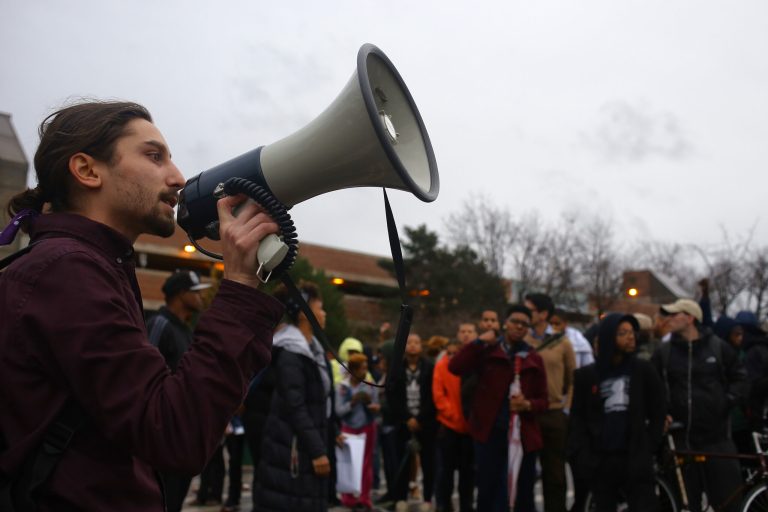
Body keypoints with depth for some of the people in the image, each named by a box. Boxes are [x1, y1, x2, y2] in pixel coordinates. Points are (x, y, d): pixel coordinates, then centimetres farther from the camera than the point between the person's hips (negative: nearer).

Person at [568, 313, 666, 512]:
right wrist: (582, 454, -4)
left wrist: (648, 447, -2)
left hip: (635, 459, -1)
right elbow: (577, 418, 5)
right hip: (601, 460, 1)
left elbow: (658, 412, 7)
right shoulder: (586, 375, 3)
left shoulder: (644, 370, 4)